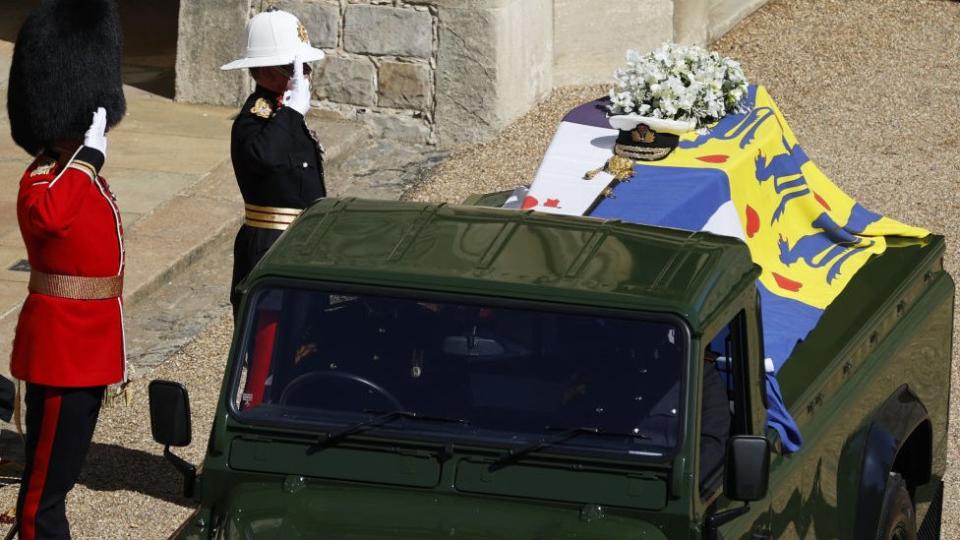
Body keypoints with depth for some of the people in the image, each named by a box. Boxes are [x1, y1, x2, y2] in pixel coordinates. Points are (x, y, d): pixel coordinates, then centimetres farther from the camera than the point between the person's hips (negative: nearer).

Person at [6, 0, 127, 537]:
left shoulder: (80, 175, 10)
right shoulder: (45, 182, -20)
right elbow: (44, 215, -45)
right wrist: (89, 154, -36)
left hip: (85, 350, 10)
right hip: (63, 353, -10)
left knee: (59, 474, 18)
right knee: (47, 484, -2)